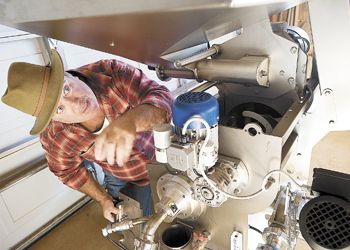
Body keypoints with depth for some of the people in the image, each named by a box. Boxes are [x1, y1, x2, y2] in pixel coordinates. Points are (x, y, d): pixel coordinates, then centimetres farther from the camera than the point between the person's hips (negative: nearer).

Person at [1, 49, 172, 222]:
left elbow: (162, 97, -41)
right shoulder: (54, 139, -27)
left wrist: (130, 120, -62)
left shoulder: (113, 73, -33)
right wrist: (103, 199, -3)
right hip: (120, 179, 0)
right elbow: (70, 172, -7)